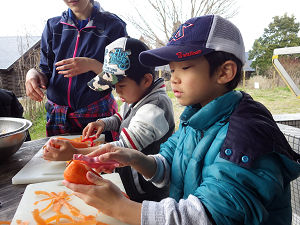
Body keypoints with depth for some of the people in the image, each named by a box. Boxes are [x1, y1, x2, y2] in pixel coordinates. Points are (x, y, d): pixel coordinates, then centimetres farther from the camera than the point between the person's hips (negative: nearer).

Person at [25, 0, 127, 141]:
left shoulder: (113, 25, -2)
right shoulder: (53, 26, 8)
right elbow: (46, 73, 11)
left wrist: (92, 65, -20)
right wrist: (32, 74, -11)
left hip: (98, 114, -3)